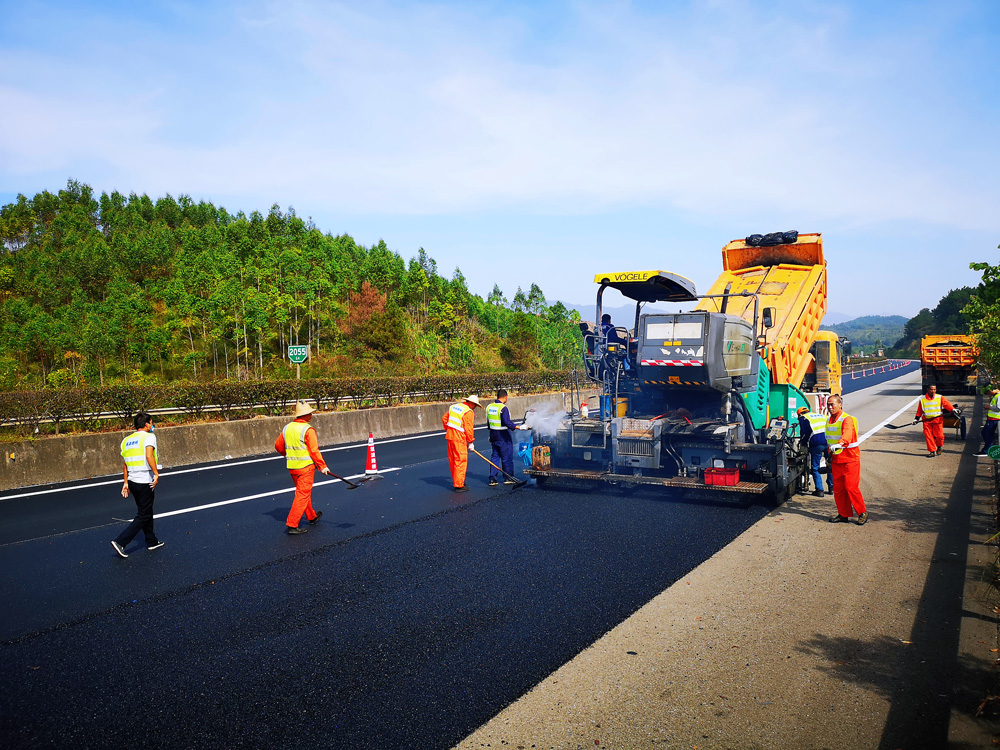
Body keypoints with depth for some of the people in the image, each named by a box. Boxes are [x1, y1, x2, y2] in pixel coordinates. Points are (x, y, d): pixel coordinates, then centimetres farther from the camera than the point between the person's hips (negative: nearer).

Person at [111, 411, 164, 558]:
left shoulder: (126, 440, 13)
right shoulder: (149, 436, -9)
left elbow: (125, 463, 15)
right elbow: (149, 455, -25)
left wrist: (126, 483, 18)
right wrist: (156, 473, -22)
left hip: (132, 481, 8)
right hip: (145, 482, -8)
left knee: (146, 512, 19)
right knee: (143, 516, 0)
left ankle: (152, 542, 27)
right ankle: (120, 541, -7)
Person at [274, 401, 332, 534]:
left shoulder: (287, 428, 5)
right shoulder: (308, 430, -16)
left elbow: (278, 446, 15)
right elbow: (314, 451, -18)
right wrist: (322, 466, -10)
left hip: (292, 467, 8)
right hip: (306, 466, -8)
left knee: (303, 493, 20)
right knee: (303, 495, -3)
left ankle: (312, 517, 36)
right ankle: (291, 525, -5)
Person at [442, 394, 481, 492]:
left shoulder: (453, 406, 12)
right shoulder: (468, 412, -12)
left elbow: (444, 418, 20)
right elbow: (468, 428, -13)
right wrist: (471, 442, -5)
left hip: (449, 436, 9)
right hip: (459, 438, -8)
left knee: (452, 461, 15)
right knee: (461, 461, -3)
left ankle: (456, 481, 28)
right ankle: (459, 485, -2)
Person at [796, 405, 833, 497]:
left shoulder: (803, 418, 13)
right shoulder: (822, 416, 29)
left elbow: (804, 433, 5)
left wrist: (803, 445, 16)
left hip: (816, 444, -5)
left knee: (815, 468, 5)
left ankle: (819, 490, 2)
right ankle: (831, 488, 24)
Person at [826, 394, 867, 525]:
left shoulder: (847, 419, -13)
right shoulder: (829, 420, 13)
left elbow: (847, 434, -34)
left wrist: (840, 444, -52)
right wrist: (829, 457, 23)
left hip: (850, 459, -7)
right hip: (836, 460, 7)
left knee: (851, 487, -7)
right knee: (838, 489, 7)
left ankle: (862, 513, 8)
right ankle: (843, 515, 18)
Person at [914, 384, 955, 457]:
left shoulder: (940, 398, 3)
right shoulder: (922, 399, 5)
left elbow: (947, 404, -8)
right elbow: (919, 411, 13)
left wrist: (953, 409, -25)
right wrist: (916, 419, 9)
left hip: (938, 420, -1)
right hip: (927, 421, 1)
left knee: (939, 435, -6)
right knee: (928, 436, -4)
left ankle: (939, 447, 25)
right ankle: (932, 451, 6)